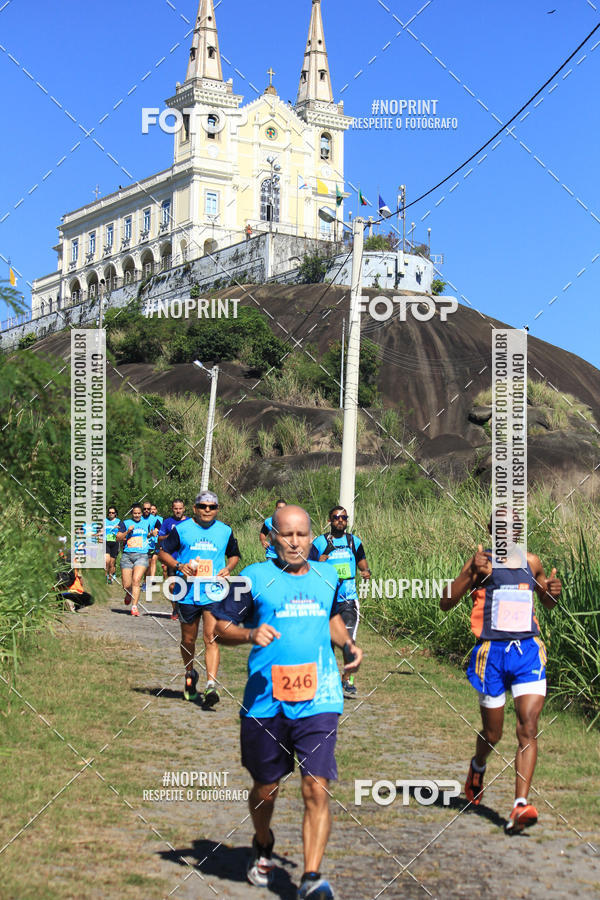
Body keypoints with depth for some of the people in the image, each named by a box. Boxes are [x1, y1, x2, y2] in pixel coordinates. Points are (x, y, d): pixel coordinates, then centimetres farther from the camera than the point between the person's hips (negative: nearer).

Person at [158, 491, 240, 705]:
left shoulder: (225, 531, 8)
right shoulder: (181, 529, 3)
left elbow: (234, 555, 22)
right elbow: (163, 552, 7)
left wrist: (228, 568, 1)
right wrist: (179, 566, -10)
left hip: (214, 595, -1)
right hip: (188, 595, 1)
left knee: (211, 638, -13)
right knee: (188, 640, 12)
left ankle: (211, 686, -17)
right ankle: (190, 675, 37)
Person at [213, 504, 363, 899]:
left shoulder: (327, 576, 11)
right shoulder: (254, 578, -1)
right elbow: (220, 627, 2)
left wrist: (350, 644, 11)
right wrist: (250, 634, -17)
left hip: (318, 700, 1)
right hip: (265, 702, -1)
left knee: (316, 787, -12)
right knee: (266, 788, 14)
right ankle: (263, 846, 44)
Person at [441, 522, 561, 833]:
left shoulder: (531, 562, 11)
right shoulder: (482, 562, -2)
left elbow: (549, 603, 26)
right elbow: (445, 603, -9)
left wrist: (553, 591, 2)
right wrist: (471, 573, -23)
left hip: (528, 650, 2)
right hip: (492, 652, -2)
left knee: (528, 729, -13)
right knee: (492, 734, 10)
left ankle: (520, 805, -17)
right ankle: (477, 766, 44)